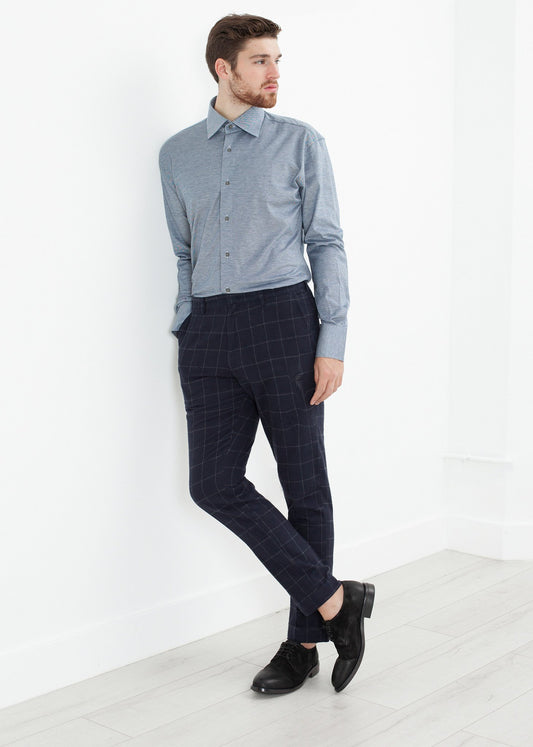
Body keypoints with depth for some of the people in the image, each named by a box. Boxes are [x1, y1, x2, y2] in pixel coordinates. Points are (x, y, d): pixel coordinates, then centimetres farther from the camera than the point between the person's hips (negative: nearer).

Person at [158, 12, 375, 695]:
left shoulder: (299, 142, 4)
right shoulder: (177, 154, 14)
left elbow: (326, 243, 0)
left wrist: (333, 343, -8)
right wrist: (185, 334, 12)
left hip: (282, 315, -3)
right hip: (208, 330, 3)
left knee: (303, 481, 1)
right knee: (214, 483, -5)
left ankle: (305, 640, 16)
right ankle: (333, 600, 6)